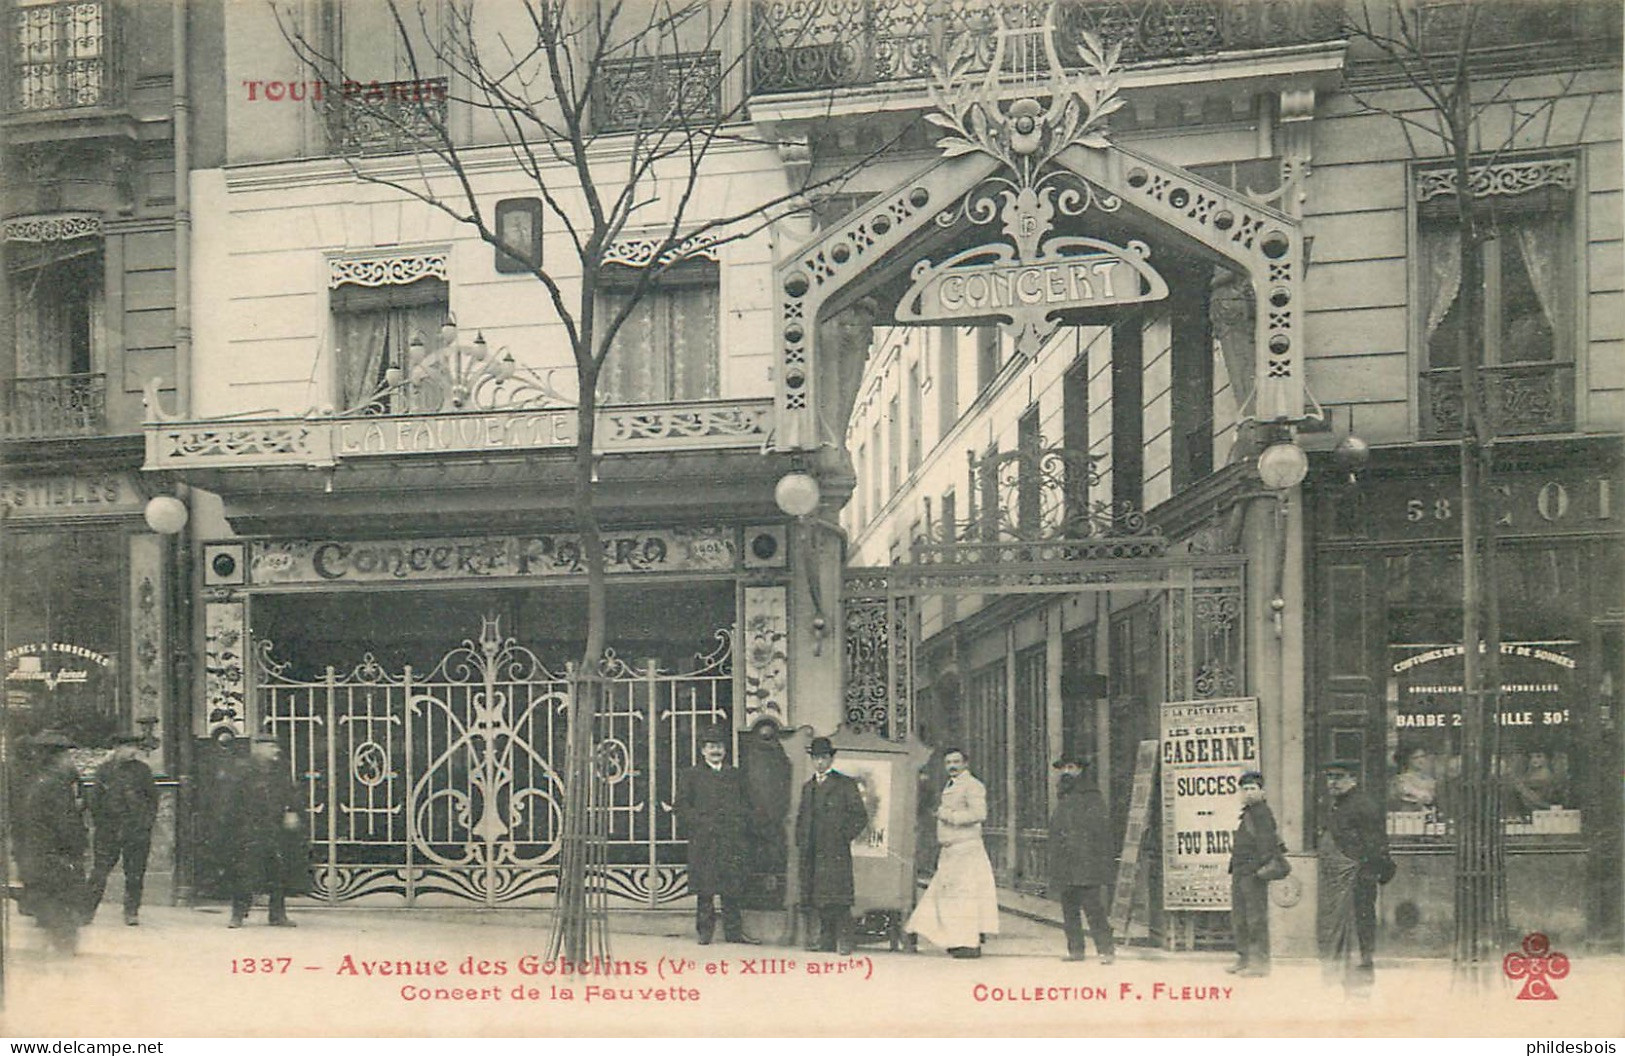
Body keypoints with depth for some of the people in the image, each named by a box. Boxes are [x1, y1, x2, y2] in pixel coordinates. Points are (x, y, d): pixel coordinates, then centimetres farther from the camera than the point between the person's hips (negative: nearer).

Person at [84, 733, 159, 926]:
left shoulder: (142, 770, 6)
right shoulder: (104, 770, 5)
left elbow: (153, 798, 11)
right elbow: (95, 800, 9)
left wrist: (147, 821, 2)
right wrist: (100, 823, 3)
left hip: (137, 830, 0)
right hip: (108, 831, 0)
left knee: (135, 873, 1)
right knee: (100, 870, -3)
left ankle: (132, 911, 10)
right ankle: (88, 910, 2)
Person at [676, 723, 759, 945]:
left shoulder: (735, 775, 18)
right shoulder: (692, 776, 8)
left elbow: (746, 806, 19)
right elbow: (682, 807, 3)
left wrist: (741, 824, 3)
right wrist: (702, 823, -7)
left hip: (732, 842, 2)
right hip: (704, 842, -2)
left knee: (732, 889, 1)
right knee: (705, 890, -2)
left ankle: (734, 930, 5)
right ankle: (705, 931, 4)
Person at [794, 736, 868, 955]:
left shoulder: (845, 784, 3)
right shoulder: (808, 787, 20)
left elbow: (860, 817, 2)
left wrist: (844, 837, -4)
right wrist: (801, 843, 14)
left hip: (836, 855, -5)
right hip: (810, 855, 5)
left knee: (838, 902, -10)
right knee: (811, 902, 1)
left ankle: (843, 944, -7)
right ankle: (818, 941, 5)